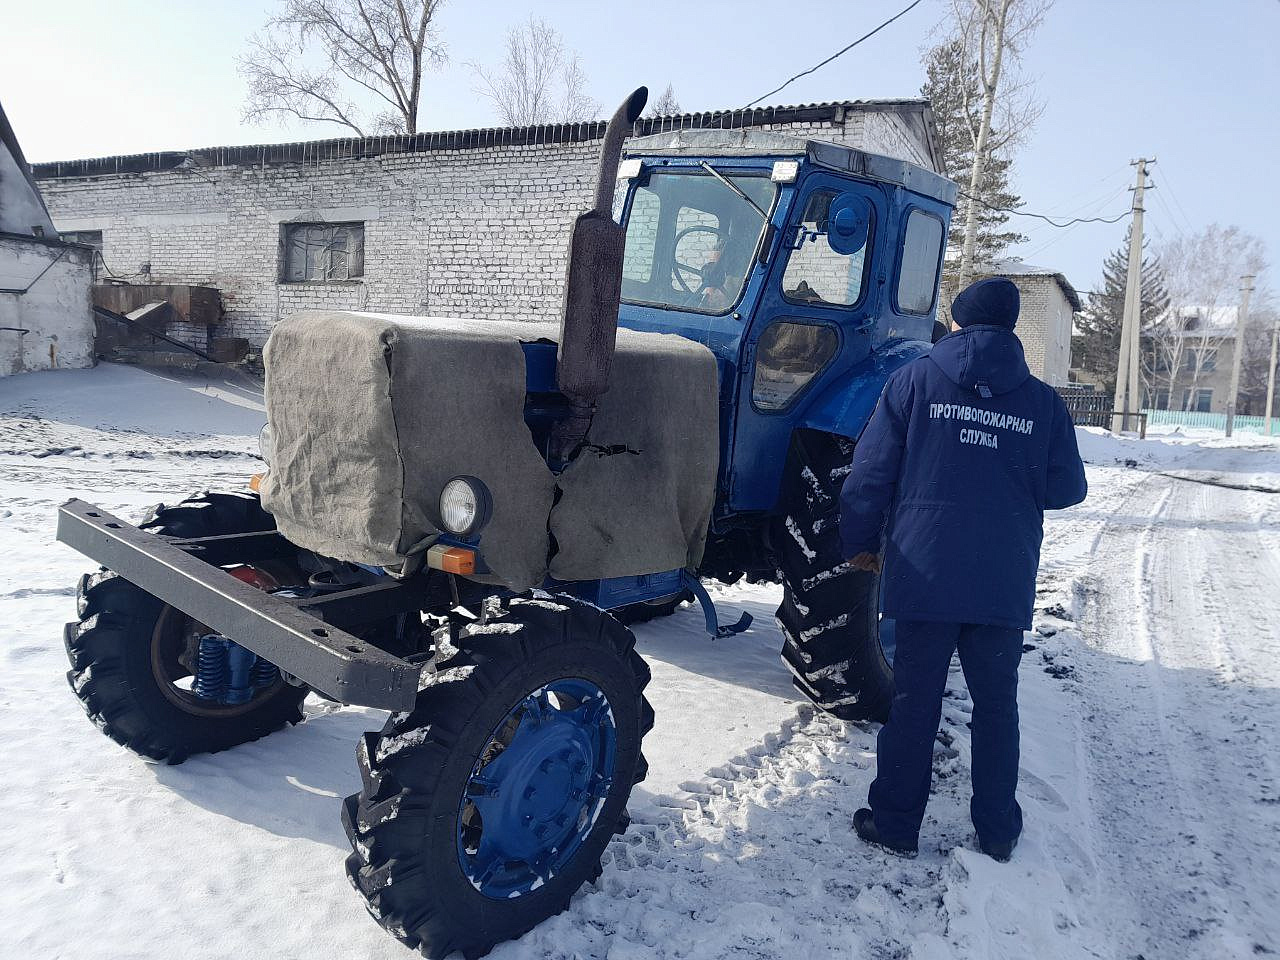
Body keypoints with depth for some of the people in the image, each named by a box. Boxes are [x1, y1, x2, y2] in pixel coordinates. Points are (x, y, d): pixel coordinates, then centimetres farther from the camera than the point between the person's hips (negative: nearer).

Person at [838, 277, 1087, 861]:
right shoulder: (1043, 402, 4)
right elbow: (1067, 490, 8)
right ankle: (998, 831, 24)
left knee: (913, 703, 8)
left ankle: (895, 823, 17)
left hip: (925, 573, -2)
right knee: (996, 705, 15)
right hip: (1005, 583, 2)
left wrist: (859, 543, 7)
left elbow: (871, 471, -4)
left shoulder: (915, 380, -1)